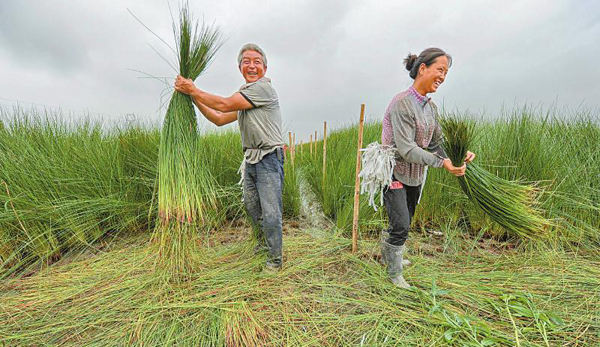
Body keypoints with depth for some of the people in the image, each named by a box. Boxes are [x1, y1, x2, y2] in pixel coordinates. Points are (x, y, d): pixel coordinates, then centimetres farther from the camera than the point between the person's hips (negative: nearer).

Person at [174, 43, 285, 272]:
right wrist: (193, 98, 14)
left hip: (268, 158, -9)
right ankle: (265, 242, 42)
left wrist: (193, 90, -1)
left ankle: (274, 259, 12)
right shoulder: (244, 94, 19)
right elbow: (219, 119, 19)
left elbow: (224, 105, -13)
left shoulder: (263, 88, -10)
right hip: (250, 159, 9)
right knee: (251, 206, 20)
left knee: (270, 212, -5)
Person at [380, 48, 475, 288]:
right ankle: (394, 272, 18)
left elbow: (436, 143, 5)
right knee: (401, 225, -6)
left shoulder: (431, 107, 6)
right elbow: (406, 148, -26)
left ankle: (388, 256, 43)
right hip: (393, 173, -8)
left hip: (415, 175, 8)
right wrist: (442, 163, -30)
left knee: (404, 222, 18)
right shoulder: (402, 103, -19)